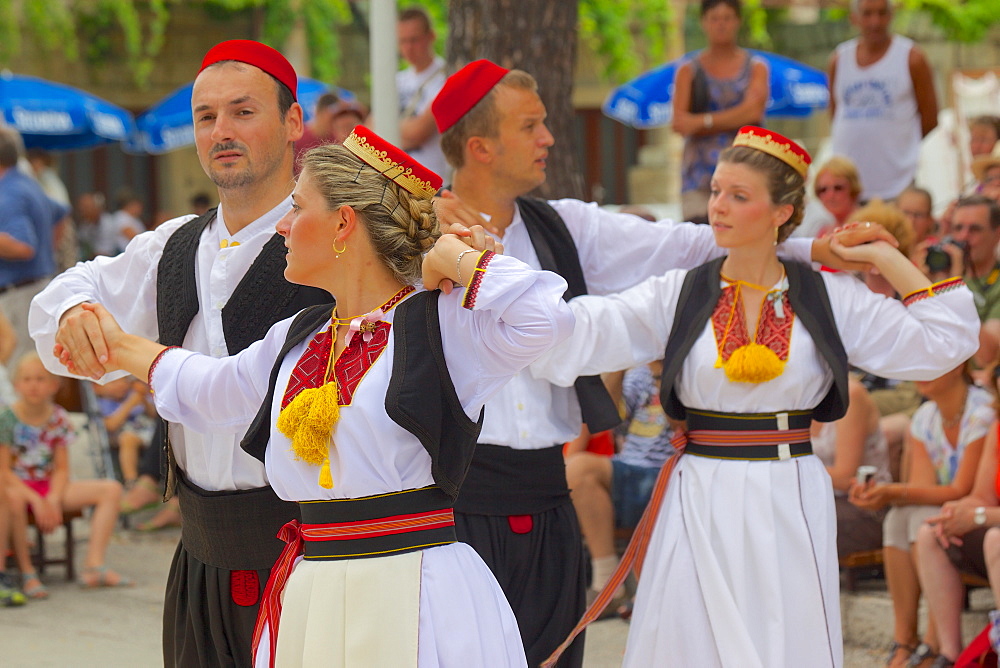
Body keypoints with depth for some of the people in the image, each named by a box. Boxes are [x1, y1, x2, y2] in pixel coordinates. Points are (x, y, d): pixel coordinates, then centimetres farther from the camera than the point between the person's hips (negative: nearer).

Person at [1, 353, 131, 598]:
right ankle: (26, 573, -29)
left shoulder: (58, 418, 4)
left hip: (49, 486, 6)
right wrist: (36, 500, -22)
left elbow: (62, 468, 3)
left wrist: (53, 499, -16)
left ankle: (94, 565, -20)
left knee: (111, 489, -10)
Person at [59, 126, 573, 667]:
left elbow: (544, 316, -26)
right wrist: (119, 348, 49)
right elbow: (207, 389, 37)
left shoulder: (443, 324, -6)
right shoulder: (296, 340, 17)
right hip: (306, 602, 7)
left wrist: (454, 260, -11)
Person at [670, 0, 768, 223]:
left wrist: (702, 121, -9)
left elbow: (754, 112, -5)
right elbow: (679, 123, -2)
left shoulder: (756, 68, 12)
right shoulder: (689, 71, 11)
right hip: (701, 169, 0)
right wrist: (734, 120, -8)